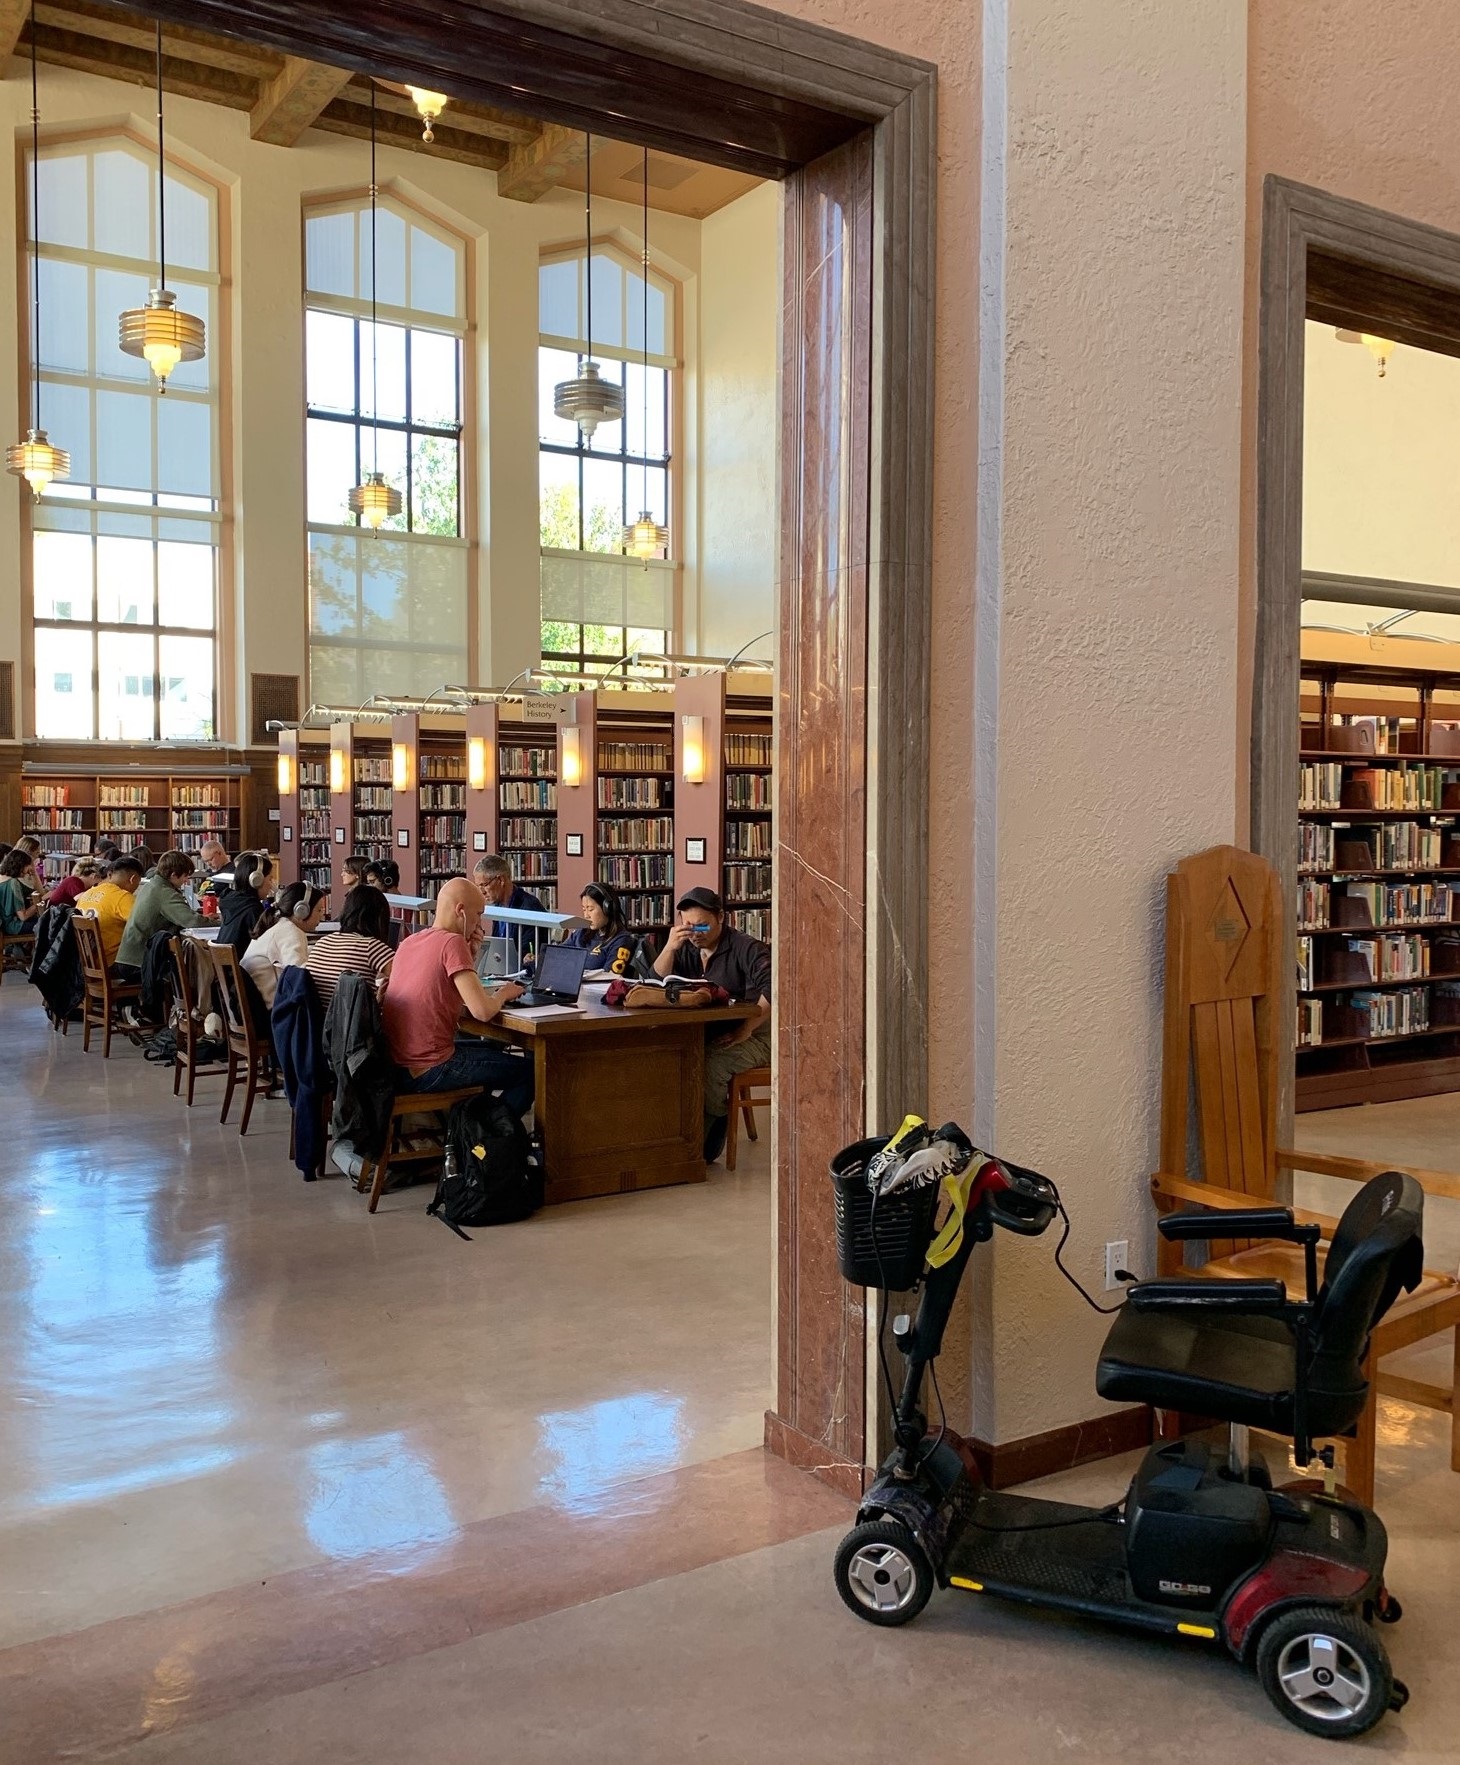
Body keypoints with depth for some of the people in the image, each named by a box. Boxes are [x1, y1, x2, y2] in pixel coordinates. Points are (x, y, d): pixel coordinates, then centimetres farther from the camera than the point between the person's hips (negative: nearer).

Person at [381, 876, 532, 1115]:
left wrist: (470, 953, 9)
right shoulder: (453, 942, -15)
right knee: (529, 1072, 1)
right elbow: (482, 1011, -21)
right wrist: (503, 994, -1)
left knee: (491, 1048, 31)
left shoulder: (409, 942, 11)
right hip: (427, 1072, -9)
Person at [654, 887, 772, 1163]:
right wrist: (669, 947, -11)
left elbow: (772, 988, -24)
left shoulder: (745, 948, -10)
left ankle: (704, 1148, -17)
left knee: (710, 1063, -35)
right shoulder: (687, 948, 11)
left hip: (752, 1036, -6)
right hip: (705, 1034, 7)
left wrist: (747, 1028, -28)